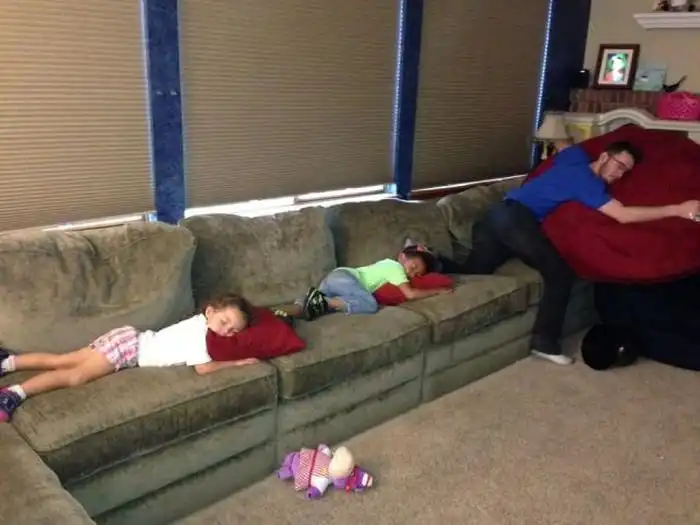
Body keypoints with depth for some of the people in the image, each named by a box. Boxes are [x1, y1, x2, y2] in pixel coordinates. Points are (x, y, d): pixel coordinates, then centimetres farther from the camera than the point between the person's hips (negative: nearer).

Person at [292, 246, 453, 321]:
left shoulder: (389, 262, 22)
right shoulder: (396, 268, -3)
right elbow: (410, 294, -13)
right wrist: (438, 290, -3)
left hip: (335, 275, 9)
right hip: (344, 277, -9)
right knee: (371, 305, -25)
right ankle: (324, 301, -29)